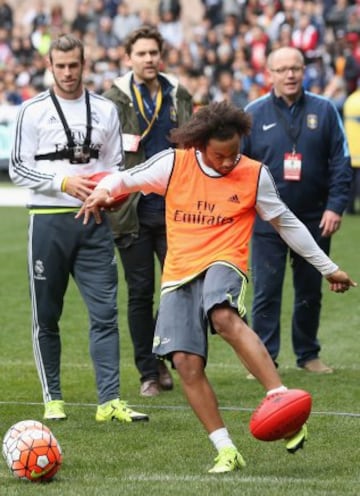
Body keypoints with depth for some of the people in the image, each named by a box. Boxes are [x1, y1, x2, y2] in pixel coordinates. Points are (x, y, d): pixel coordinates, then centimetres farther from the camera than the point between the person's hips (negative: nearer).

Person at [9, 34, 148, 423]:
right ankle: (52, 399, 14)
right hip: (49, 220, -2)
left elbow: (117, 165, 15)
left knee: (105, 312, -6)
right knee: (46, 316, 4)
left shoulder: (105, 110, 10)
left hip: (94, 221, 2)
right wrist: (64, 181, -15)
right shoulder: (33, 110, 1)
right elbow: (17, 168, -2)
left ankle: (109, 401, -9)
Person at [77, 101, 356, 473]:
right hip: (179, 273, 3)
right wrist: (103, 191, -16)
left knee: (225, 318, -37)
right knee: (186, 363, -10)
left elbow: (286, 223, 13)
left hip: (224, 263, -3)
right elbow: (124, 179, 10)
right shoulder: (174, 164, 1)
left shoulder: (254, 175, 2)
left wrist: (327, 267, 17)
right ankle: (226, 451, -3)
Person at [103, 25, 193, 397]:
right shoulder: (114, 100, 0)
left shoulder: (179, 97, 9)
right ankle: (149, 373, 11)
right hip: (132, 211, -2)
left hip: (174, 209, 2)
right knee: (140, 292, 3)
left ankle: (162, 356, 17)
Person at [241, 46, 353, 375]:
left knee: (310, 292, 11)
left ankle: (308, 354, 23)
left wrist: (335, 206, -8)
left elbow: (341, 163, 1)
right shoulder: (253, 113, 0)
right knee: (266, 293, -2)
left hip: (314, 221, 1)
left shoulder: (324, 111, 1)